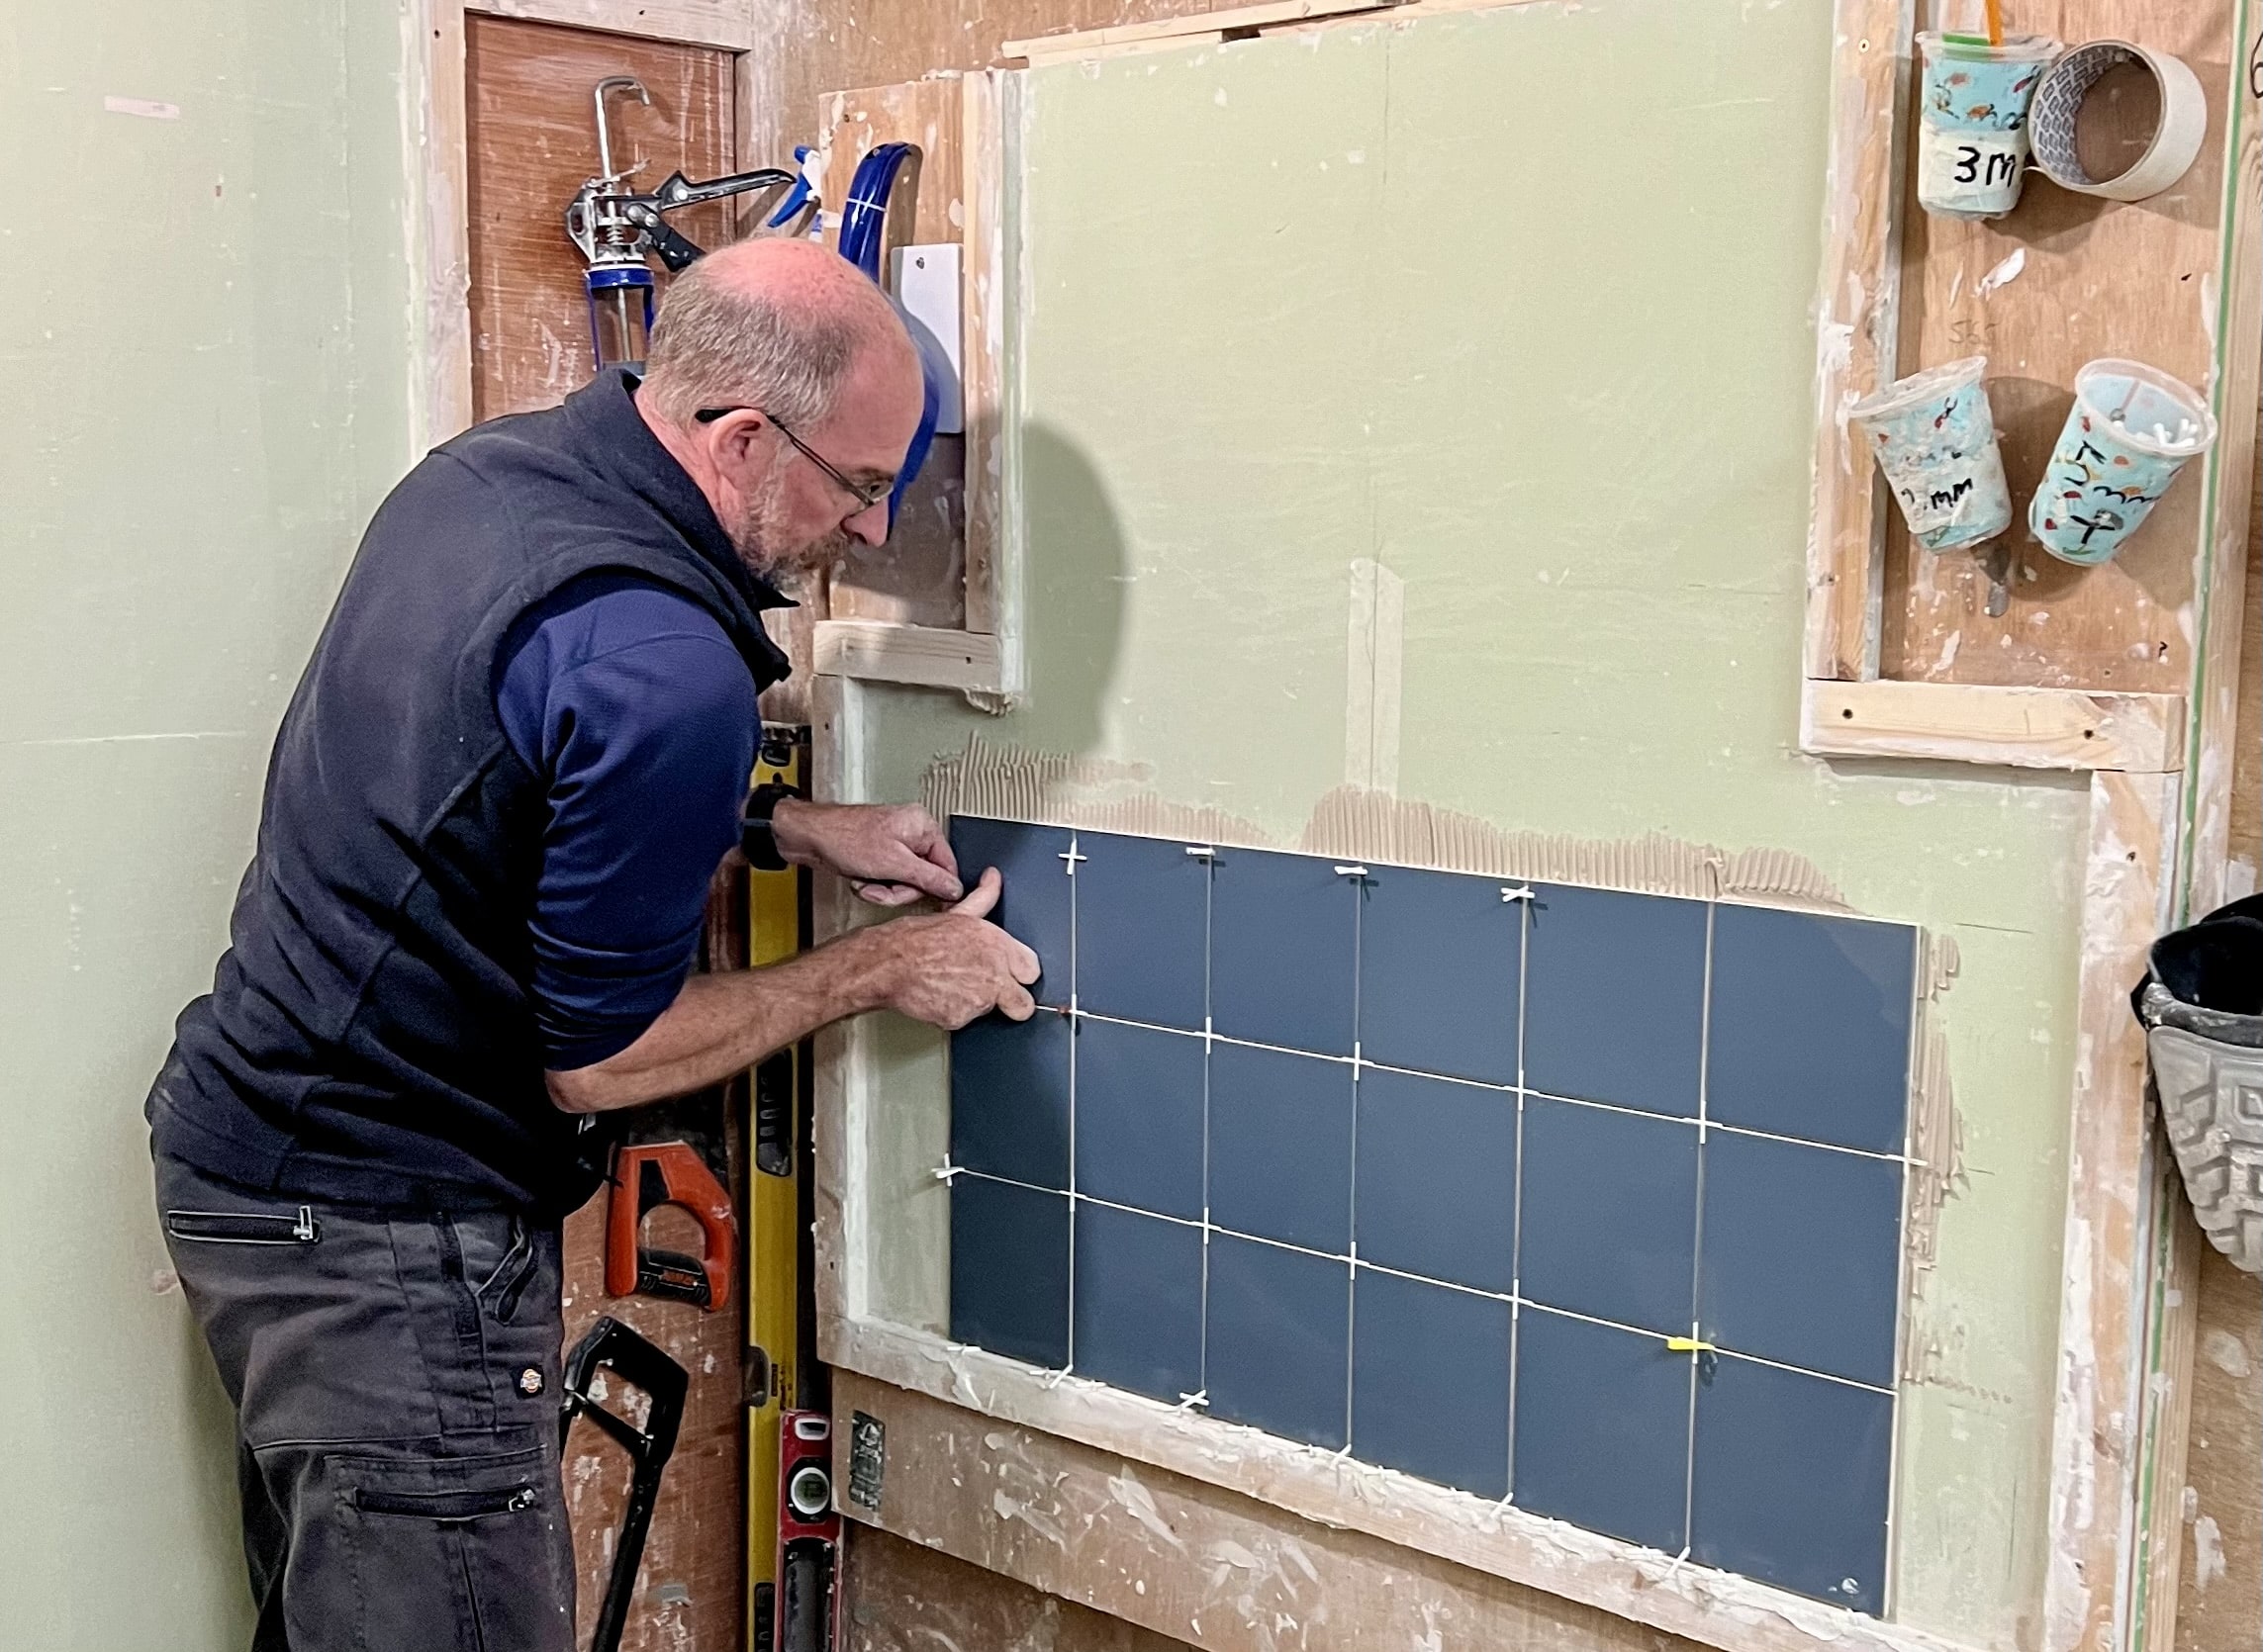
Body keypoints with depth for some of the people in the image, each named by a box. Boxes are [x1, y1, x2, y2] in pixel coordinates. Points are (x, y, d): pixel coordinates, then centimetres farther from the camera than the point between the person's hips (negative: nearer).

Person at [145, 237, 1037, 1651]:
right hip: (387, 1237, -10)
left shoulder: (484, 470, 2)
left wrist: (790, 830, 11)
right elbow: (599, 1058, -18)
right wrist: (880, 972, -5)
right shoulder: (666, 671, -27)